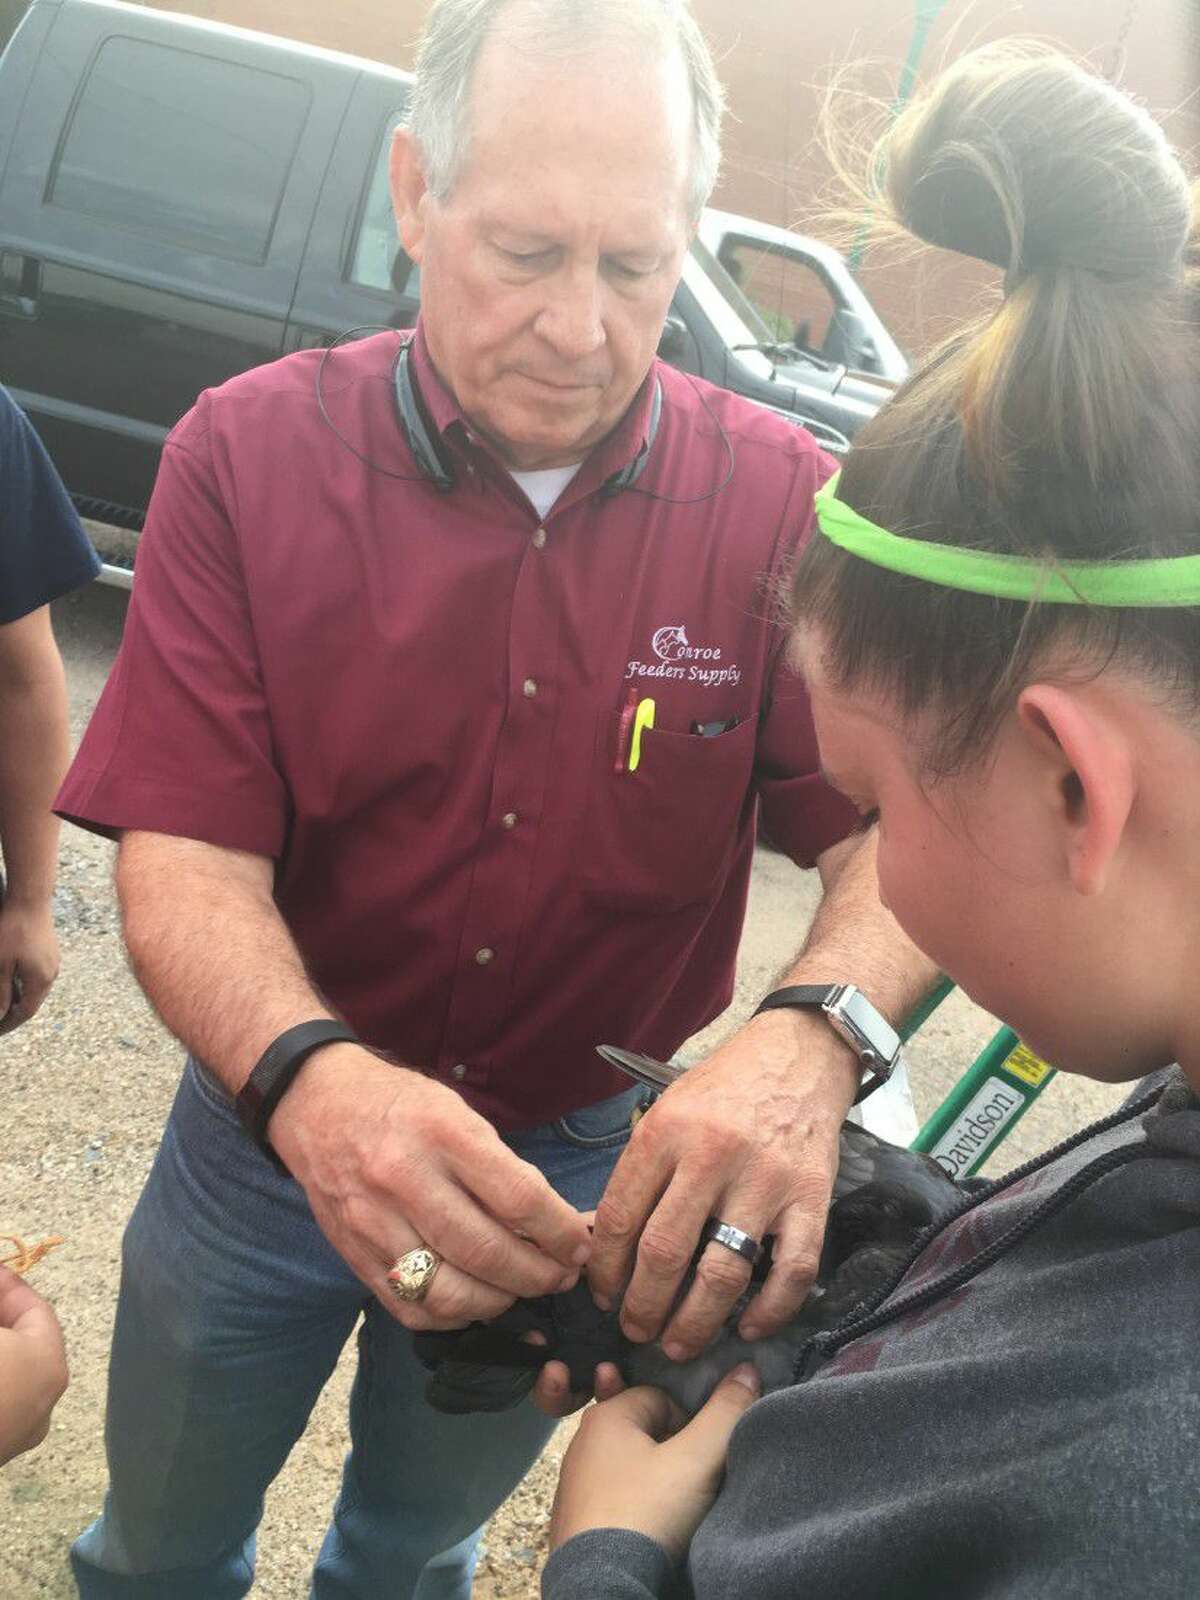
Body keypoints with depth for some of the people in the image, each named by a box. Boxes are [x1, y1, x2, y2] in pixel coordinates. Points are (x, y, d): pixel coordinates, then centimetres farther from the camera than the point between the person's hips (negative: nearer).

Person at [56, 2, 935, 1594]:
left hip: (596, 1165, 1)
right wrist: (310, 1080, -41)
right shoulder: (250, 456, -17)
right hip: (274, 1126, 0)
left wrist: (812, 1039, -43)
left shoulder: (783, 504, -16)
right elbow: (183, 855, -21)